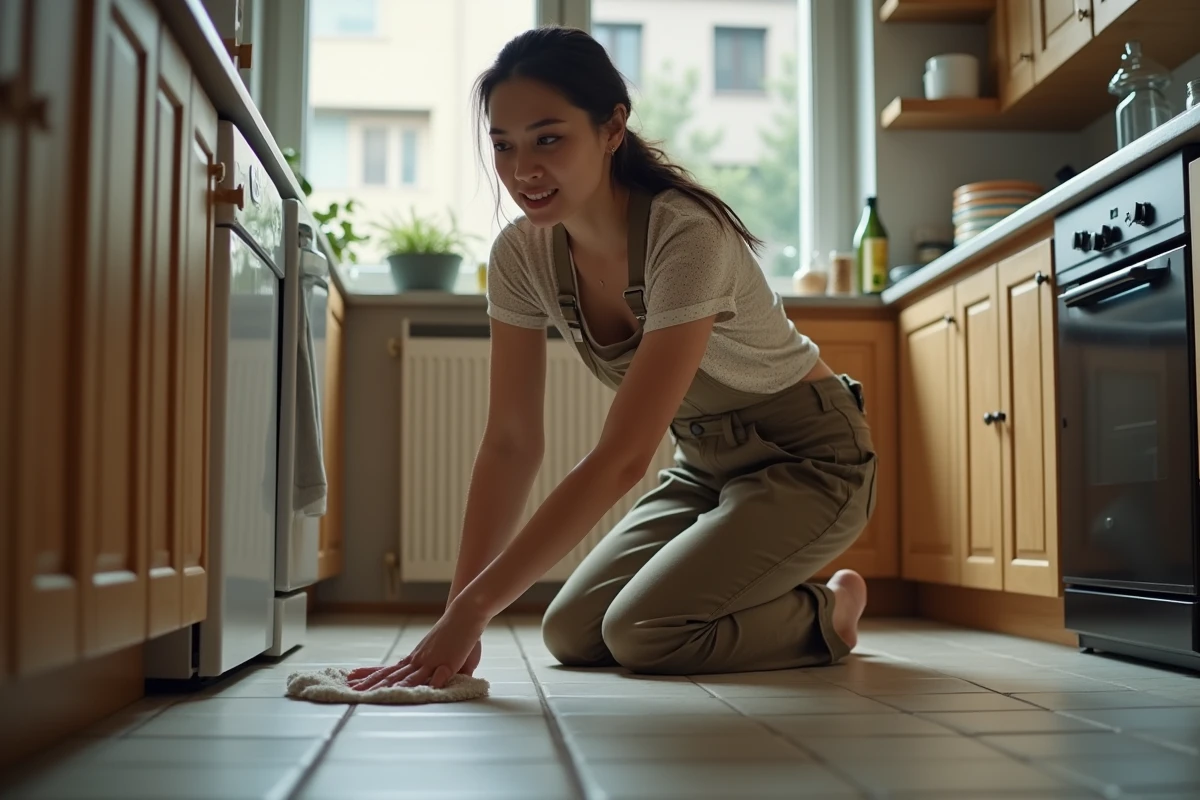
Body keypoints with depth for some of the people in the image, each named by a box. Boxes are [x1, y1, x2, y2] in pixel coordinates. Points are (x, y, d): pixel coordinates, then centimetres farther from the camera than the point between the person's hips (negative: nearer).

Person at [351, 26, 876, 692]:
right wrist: (457, 614, -21)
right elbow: (510, 443, -11)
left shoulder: (687, 236, -32)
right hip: (705, 464, 7)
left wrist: (472, 609, -38)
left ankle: (827, 612, 5)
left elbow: (622, 458, -36)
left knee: (642, 633, -22)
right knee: (572, 633, -5)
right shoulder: (521, 255, -12)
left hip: (806, 458, -6)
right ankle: (770, 601, 16)